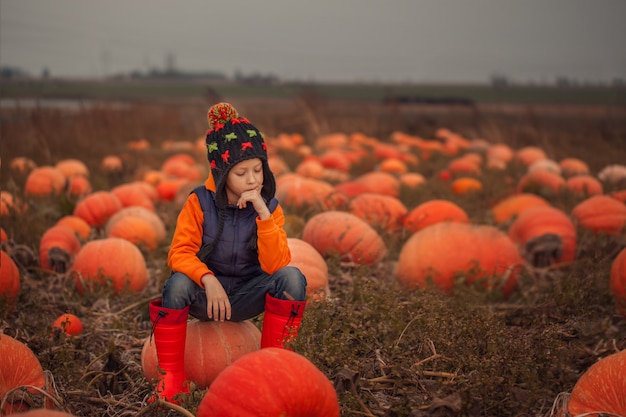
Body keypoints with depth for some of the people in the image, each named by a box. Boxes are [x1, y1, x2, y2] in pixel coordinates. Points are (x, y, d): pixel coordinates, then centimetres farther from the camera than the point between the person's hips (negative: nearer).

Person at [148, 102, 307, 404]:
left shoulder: (270, 208, -8)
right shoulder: (200, 201, -10)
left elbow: (275, 265, -19)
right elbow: (180, 253, -16)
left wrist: (263, 214, -30)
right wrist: (207, 279, -36)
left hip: (247, 297, 1)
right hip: (206, 295, -1)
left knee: (292, 277, -27)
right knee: (178, 283, -35)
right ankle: (171, 378, -18)